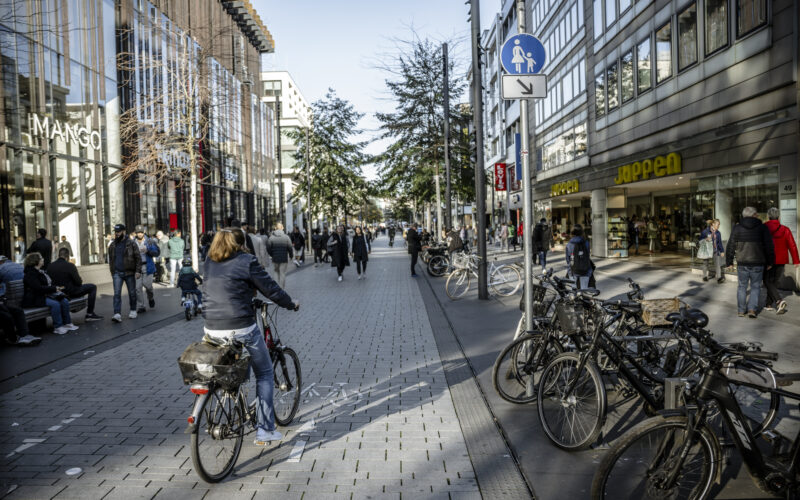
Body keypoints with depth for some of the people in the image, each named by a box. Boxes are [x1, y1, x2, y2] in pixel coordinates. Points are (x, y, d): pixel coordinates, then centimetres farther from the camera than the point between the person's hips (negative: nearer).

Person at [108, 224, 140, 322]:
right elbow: (110, 259, 21)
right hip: (117, 273, 3)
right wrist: (112, 271, 18)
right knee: (117, 293, -8)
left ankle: (133, 310, 25)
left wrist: (137, 271, -11)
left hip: (129, 273, -3)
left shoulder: (131, 244, -3)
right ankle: (117, 314, -14)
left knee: (132, 293, 8)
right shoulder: (112, 245, 10)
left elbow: (138, 258, -5)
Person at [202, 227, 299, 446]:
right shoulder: (247, 261, -6)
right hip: (241, 329, -6)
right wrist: (291, 305, 12)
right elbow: (270, 289, -4)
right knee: (264, 373, 11)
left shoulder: (208, 263, 11)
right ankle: (265, 430, 12)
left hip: (212, 330, 6)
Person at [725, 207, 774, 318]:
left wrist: (729, 262, 8)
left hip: (742, 263, 1)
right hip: (758, 263, -1)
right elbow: (769, 247, -1)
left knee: (742, 286, 12)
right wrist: (770, 262, 9)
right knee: (755, 287, 10)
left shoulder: (737, 228, -1)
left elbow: (731, 246, 0)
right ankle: (752, 309, -1)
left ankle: (741, 310, 14)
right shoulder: (762, 228, -3)